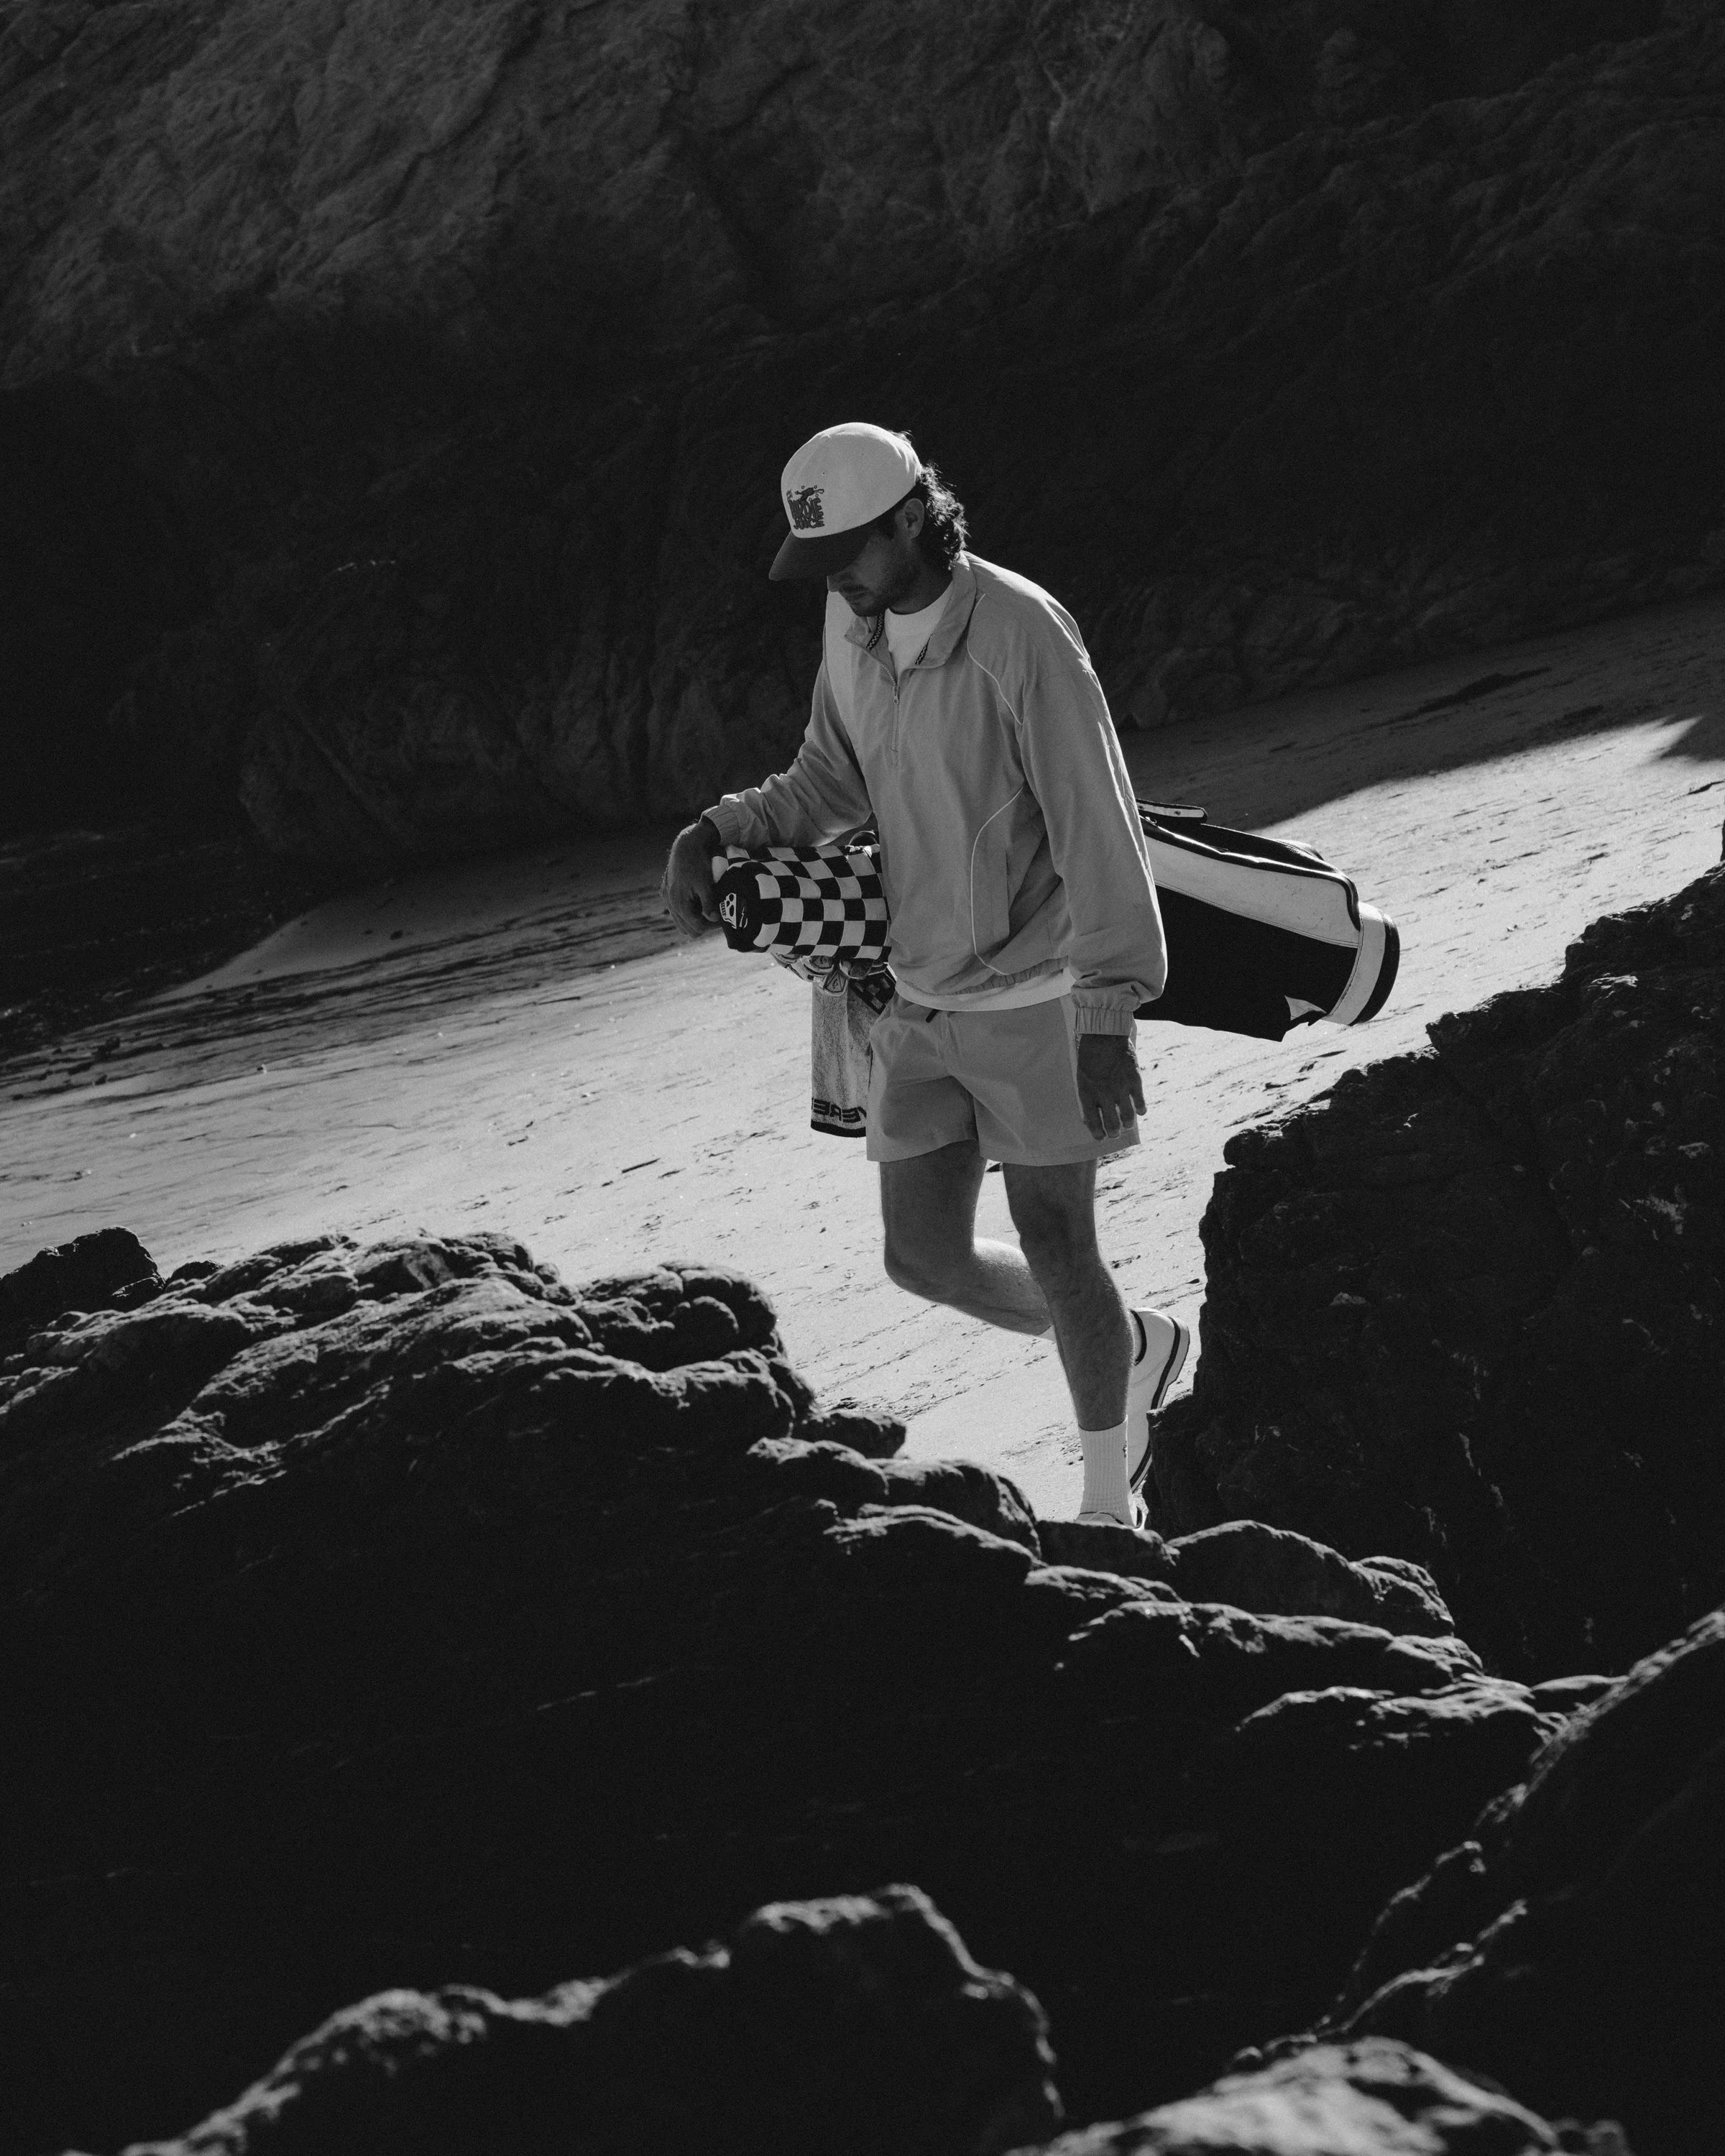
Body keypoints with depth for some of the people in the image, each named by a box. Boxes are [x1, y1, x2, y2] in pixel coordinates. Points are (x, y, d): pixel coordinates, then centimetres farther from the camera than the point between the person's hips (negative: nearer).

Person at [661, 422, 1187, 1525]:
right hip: (920, 1000, 7)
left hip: (1036, 995, -7)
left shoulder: (1021, 634, -22)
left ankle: (1110, 1499, 22)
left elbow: (1099, 833, -21)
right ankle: (1138, 1351, 33)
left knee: (1055, 1252, 3)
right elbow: (832, 780, 15)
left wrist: (1107, 1023, -23)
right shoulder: (855, 622, 1)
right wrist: (713, 834, -4)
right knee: (927, 1258, 7)